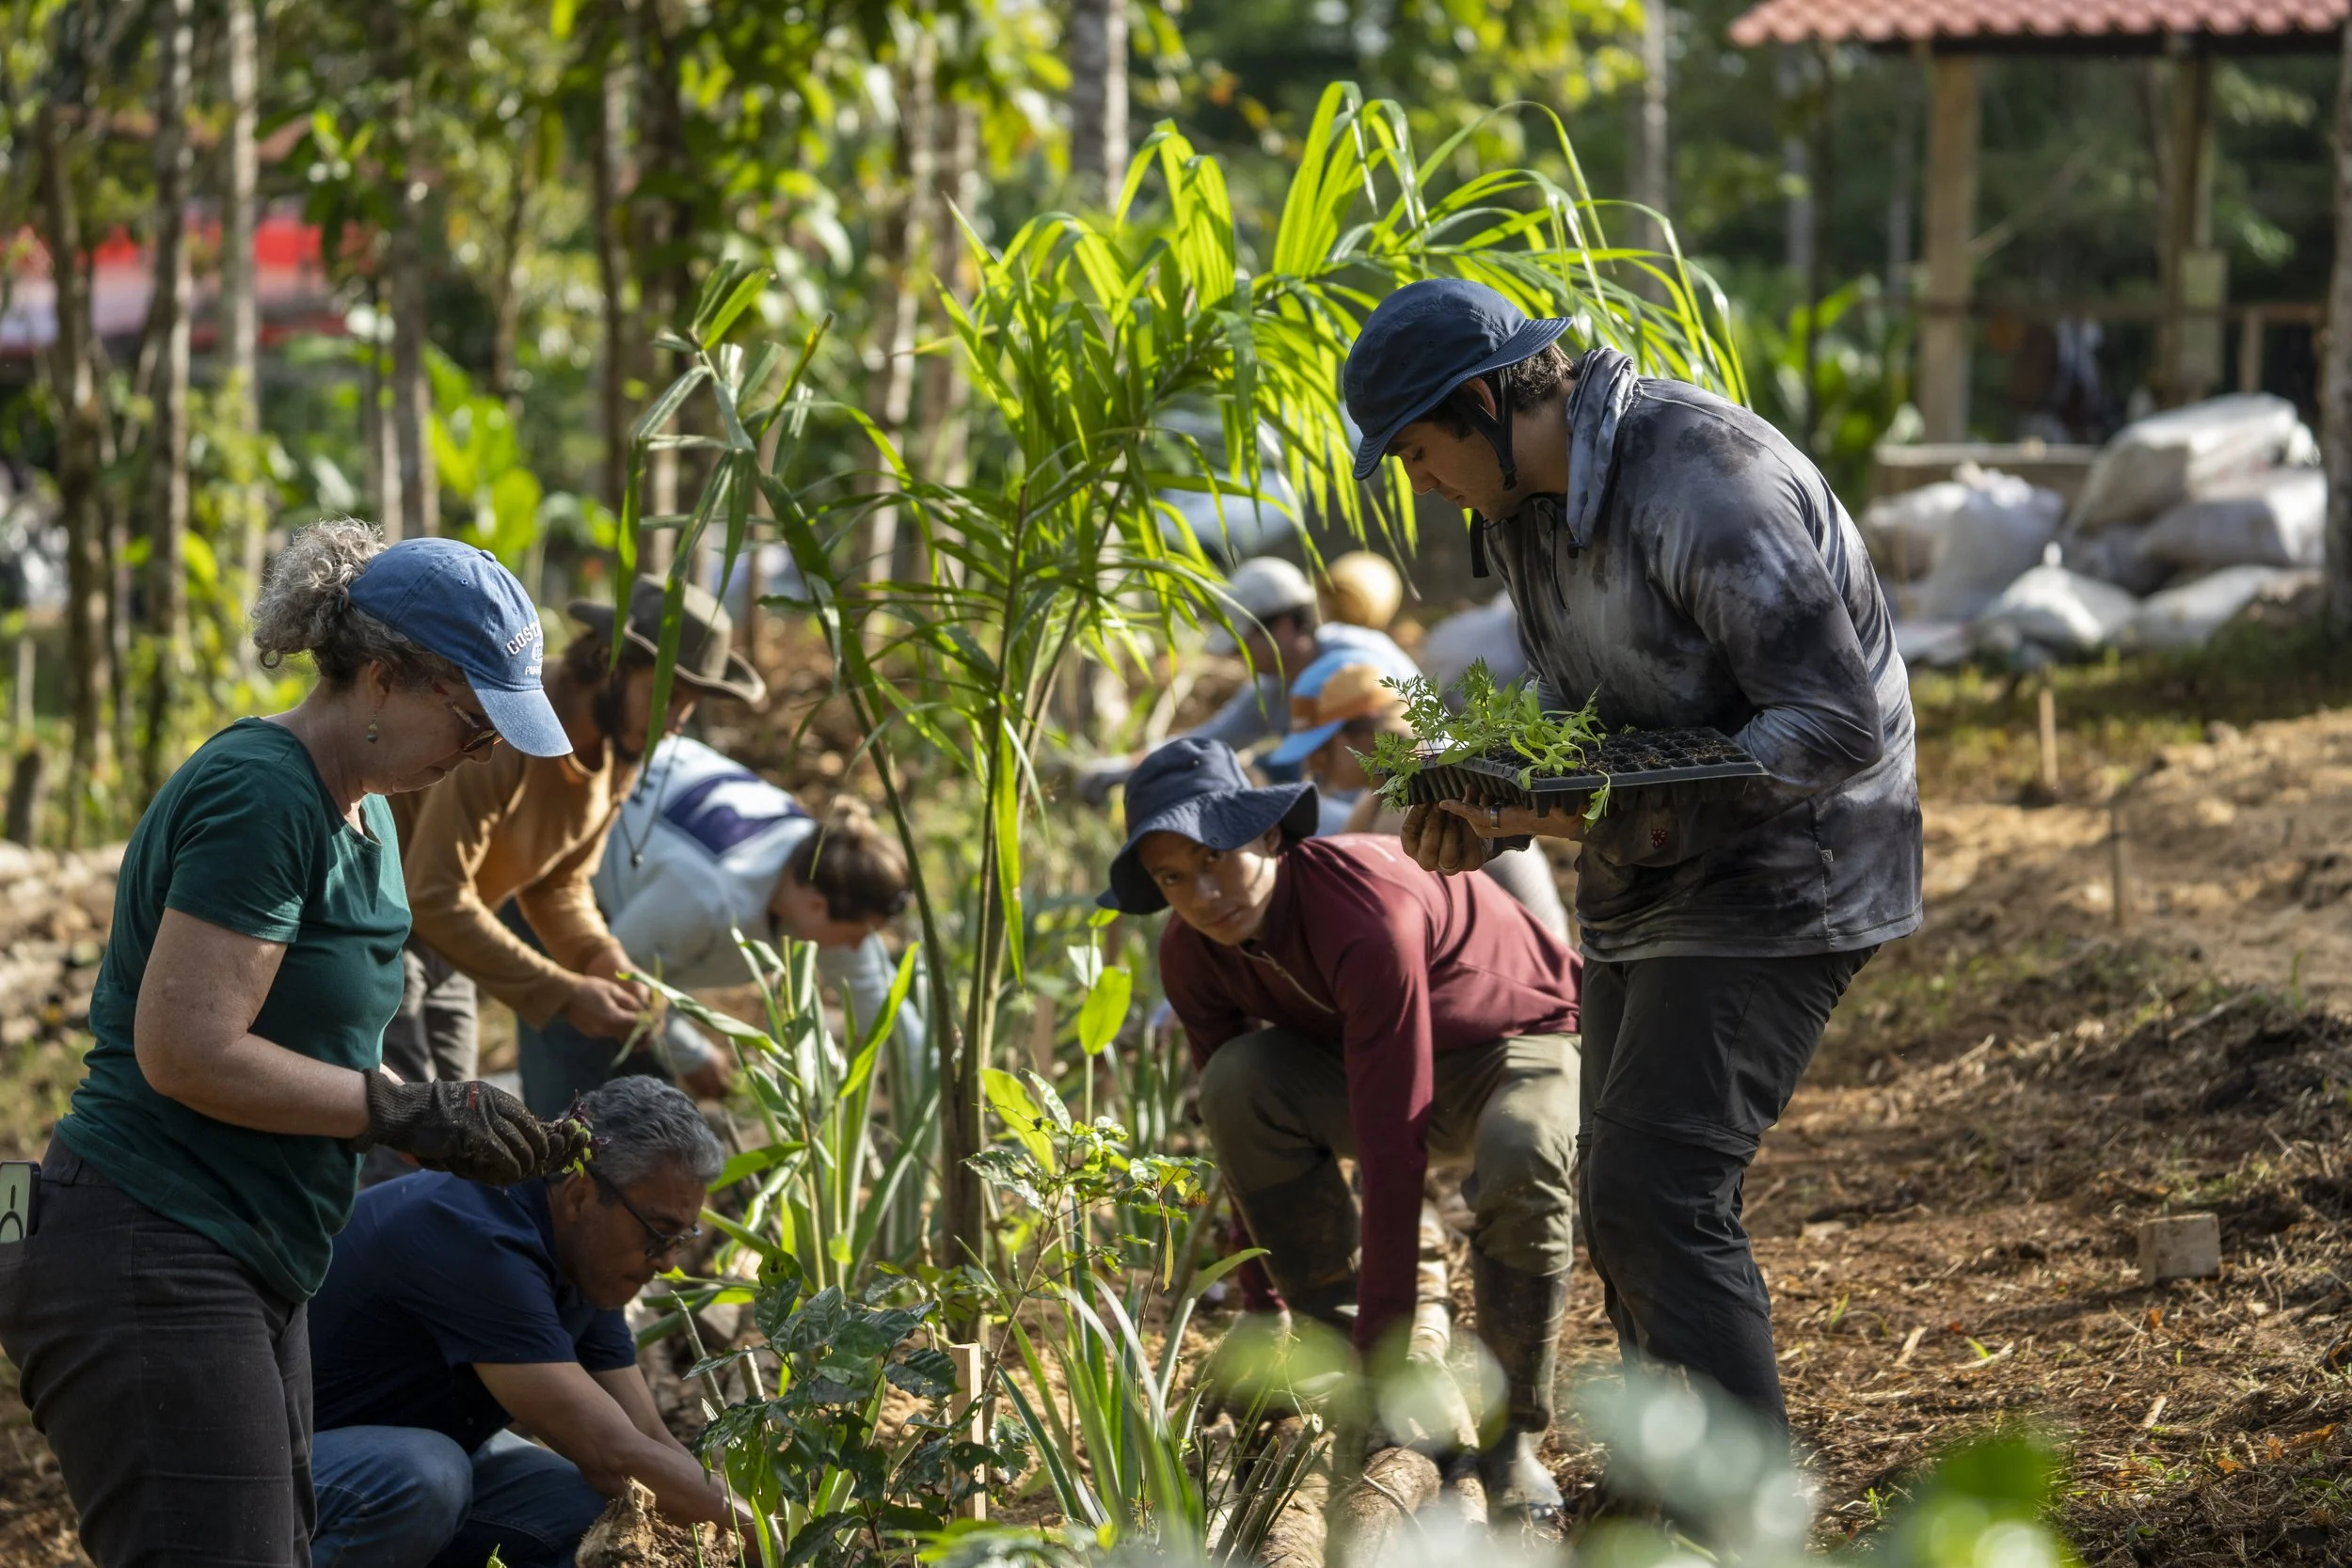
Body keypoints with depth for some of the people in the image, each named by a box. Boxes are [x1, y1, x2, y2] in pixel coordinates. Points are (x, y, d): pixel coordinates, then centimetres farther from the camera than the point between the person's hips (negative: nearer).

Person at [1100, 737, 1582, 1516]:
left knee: (1519, 1160, -40)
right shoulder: (1192, 955, -14)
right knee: (1237, 1082, -23)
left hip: (1526, 1046, -6)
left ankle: (1512, 1439, -19)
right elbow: (1243, 1131, -3)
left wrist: (1386, 1336, -38)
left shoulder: (1368, 917, -36)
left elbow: (1391, 1143, -38)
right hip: (1372, 1060, 6)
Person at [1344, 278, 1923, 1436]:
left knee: (1655, 1199, -18)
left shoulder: (1703, 481, -24)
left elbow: (1838, 724, -26)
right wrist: (1490, 814, -2)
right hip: (1647, 899, 10)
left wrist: (1638, 817, -28)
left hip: (1778, 881, -10)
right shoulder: (1521, 506, 6)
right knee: (1627, 1213, 10)